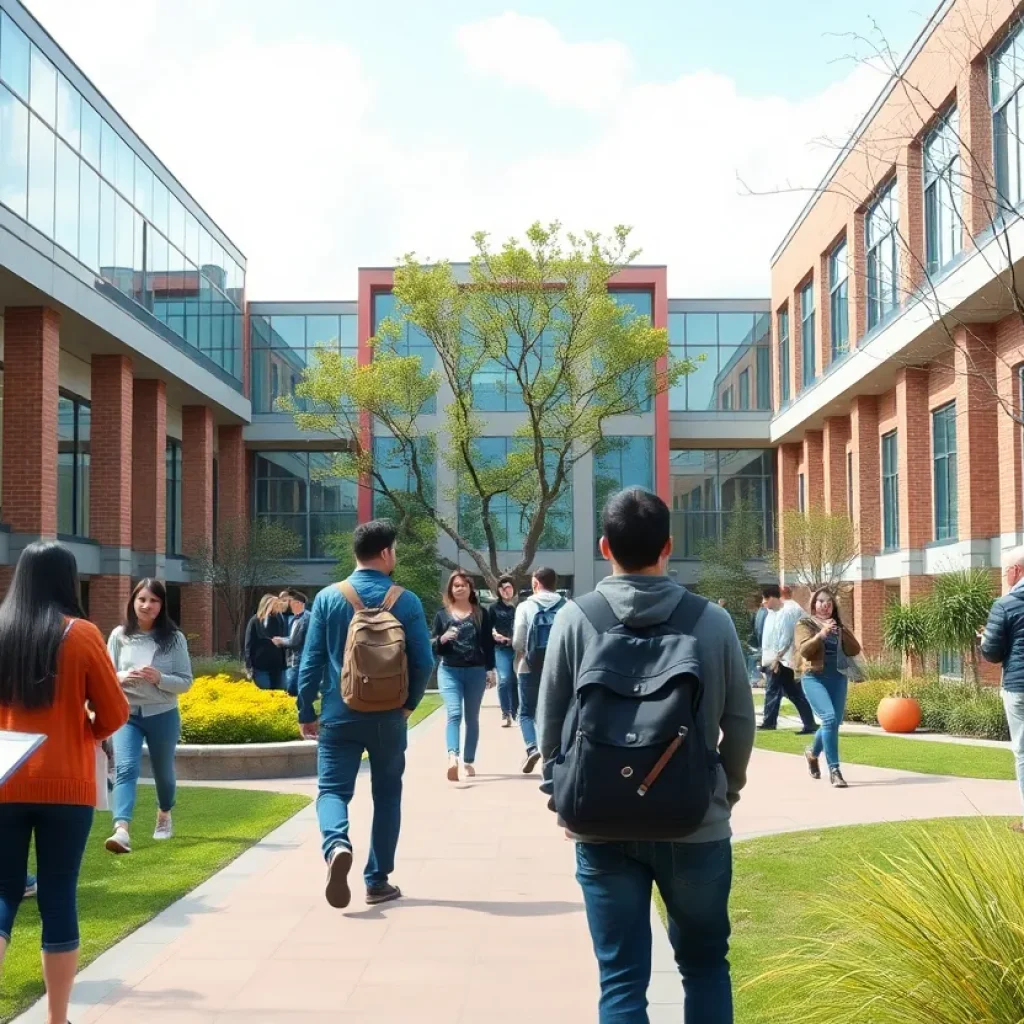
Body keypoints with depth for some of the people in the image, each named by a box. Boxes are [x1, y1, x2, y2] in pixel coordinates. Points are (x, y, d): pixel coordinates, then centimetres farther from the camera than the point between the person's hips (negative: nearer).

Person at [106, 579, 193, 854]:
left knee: (163, 771, 17)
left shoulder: (174, 638, -6)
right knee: (124, 769, -19)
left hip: (162, 716, 0)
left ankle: (164, 815, 46)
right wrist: (122, 678, -18)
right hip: (126, 715, 0)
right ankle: (121, 831, -30)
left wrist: (159, 679, -21)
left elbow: (185, 681, -4)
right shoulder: (119, 636, -3)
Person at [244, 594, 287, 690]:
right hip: (261, 666, -3)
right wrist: (249, 667, -8)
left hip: (277, 666, 4)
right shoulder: (255, 621, -3)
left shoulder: (279, 620, 6)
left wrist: (284, 664, 4)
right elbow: (249, 645, -2)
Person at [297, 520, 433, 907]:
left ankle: (337, 845, -25)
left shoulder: (328, 599, -4)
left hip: (340, 715, 0)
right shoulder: (406, 601, -6)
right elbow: (424, 662, -5)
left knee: (333, 789, 5)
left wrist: (306, 712, 7)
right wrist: (409, 703, 12)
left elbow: (311, 661, -2)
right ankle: (377, 881, 17)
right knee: (387, 795, 13)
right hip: (388, 717, 0)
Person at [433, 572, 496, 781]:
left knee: (472, 718, 8)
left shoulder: (481, 613, 5)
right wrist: (443, 639, -16)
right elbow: (434, 648, 5)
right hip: (449, 671, -1)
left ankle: (469, 762, 15)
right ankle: (452, 757, -33)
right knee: (454, 714, -17)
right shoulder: (442, 614, 5)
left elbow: (489, 644, 5)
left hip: (476, 671, 1)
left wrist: (490, 670, 0)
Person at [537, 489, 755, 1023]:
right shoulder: (712, 621, -6)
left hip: (603, 828, 0)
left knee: (621, 979, 8)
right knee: (704, 964, 20)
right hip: (696, 825, 0)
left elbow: (550, 724, -2)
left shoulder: (574, 620, -6)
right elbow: (740, 723, 1)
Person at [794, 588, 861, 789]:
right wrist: (821, 634, -26)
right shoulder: (805, 624, 2)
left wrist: (841, 631, -9)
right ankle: (834, 770, -17)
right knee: (829, 718, -22)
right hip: (814, 678, -5)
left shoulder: (839, 626, 15)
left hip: (838, 678, 5)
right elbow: (804, 650, -13)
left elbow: (854, 650, 4)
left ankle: (813, 753, 39)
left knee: (834, 722, 8)